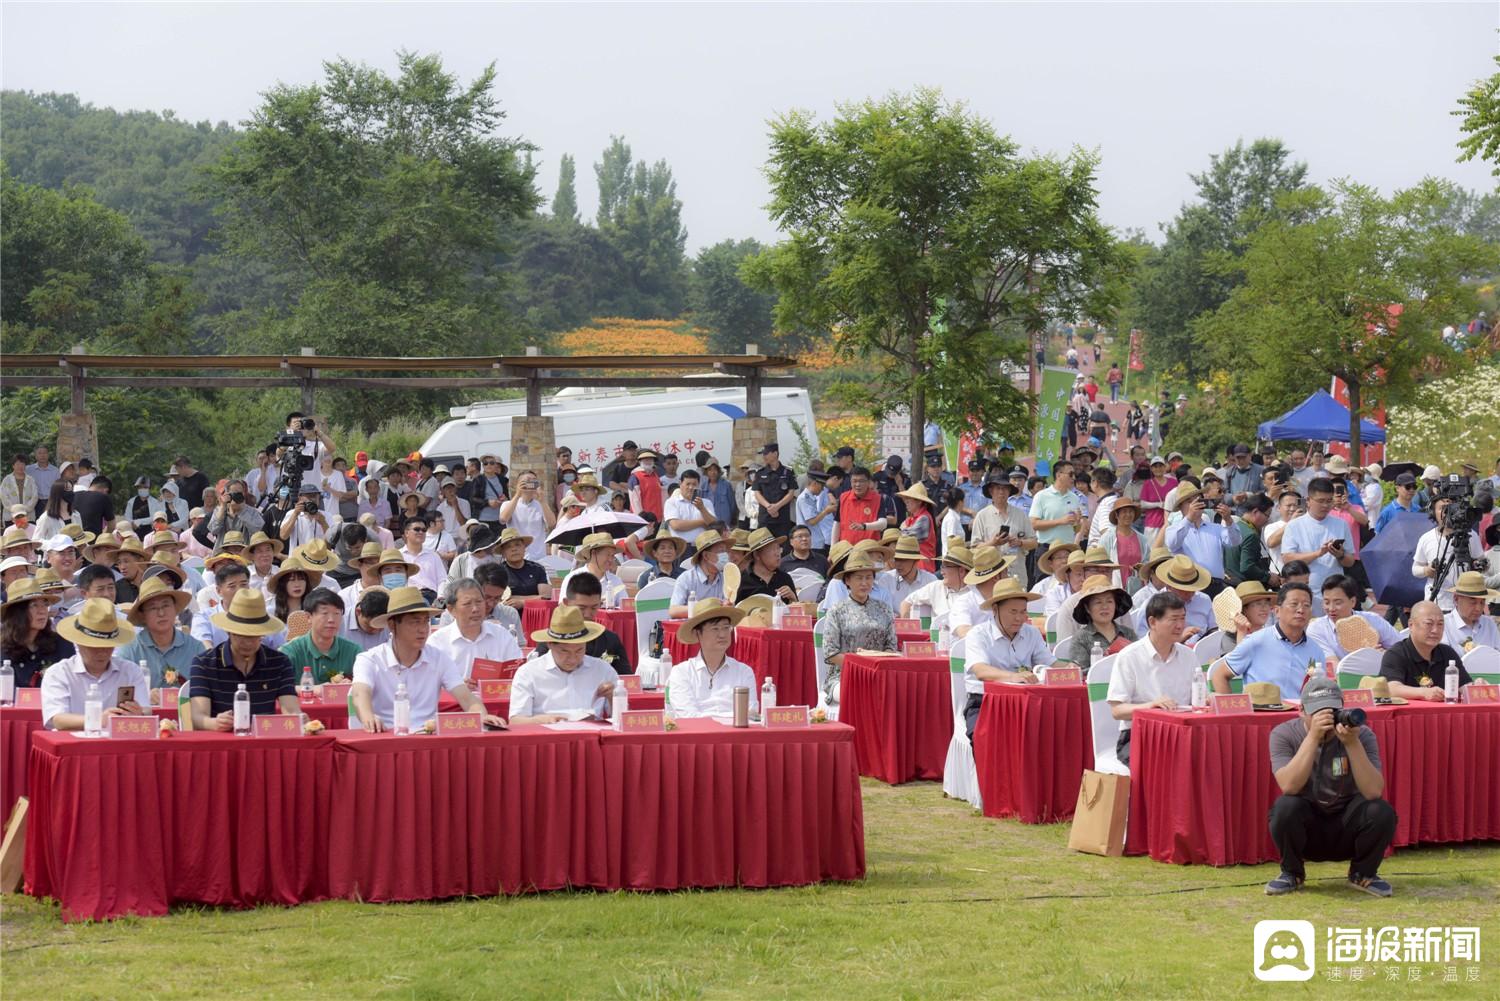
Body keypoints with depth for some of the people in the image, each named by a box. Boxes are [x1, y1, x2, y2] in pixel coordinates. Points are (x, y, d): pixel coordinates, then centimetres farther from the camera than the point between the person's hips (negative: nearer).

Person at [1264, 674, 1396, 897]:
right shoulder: (1284, 735, -12)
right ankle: (1292, 873, -1)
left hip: (1346, 829, 1)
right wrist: (1313, 737, -35)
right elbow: (1289, 786, -29)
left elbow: (1373, 792, -25)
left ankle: (1363, 873, 4)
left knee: (1382, 812, -28)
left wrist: (1352, 744, -35)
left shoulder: (1361, 735, -11)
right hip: (1305, 829, -1)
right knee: (1286, 806, -31)